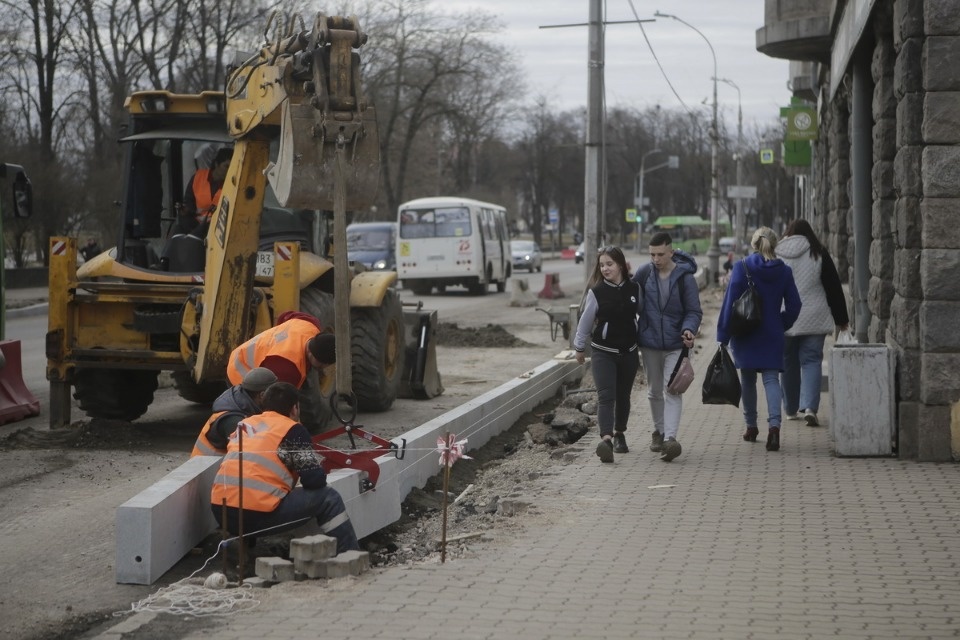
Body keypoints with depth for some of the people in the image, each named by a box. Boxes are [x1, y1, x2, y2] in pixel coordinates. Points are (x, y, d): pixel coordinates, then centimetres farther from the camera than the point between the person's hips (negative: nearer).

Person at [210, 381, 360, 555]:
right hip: (257, 516, -7)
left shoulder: (244, 424, 20)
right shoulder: (293, 430, 2)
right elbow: (315, 480, -2)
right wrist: (319, 474, 21)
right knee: (328, 498, 6)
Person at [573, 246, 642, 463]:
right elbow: (586, 321, 1)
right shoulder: (596, 292, -7)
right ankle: (606, 438, -29)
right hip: (603, 352, -3)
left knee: (623, 396, 14)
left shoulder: (634, 289, -1)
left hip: (629, 351, 3)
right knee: (606, 396, -16)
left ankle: (619, 433, 32)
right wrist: (579, 347, 8)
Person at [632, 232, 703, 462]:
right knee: (654, 391, 15)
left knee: (672, 390, -13)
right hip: (649, 342, 4)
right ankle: (659, 431, 30)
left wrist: (689, 329, -25)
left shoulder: (684, 277, -10)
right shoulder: (644, 273, -2)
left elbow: (694, 311, -6)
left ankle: (670, 437, -21)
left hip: (675, 344, -4)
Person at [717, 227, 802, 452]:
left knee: (747, 379, 14)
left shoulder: (741, 267, -8)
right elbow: (794, 305, 3)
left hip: (745, 334, -1)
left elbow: (730, 302, -10)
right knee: (771, 378, -1)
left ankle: (751, 426, 22)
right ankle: (774, 424, -22)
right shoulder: (783, 271, 0)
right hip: (772, 336, 1)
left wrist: (723, 335, -7)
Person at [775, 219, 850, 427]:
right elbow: (834, 287, 3)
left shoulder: (775, 256, 3)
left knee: (788, 363, 12)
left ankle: (791, 410, 21)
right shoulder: (819, 254, 0)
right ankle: (809, 407, -16)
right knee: (811, 361, 1)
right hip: (813, 320, -1)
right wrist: (841, 319, 10)